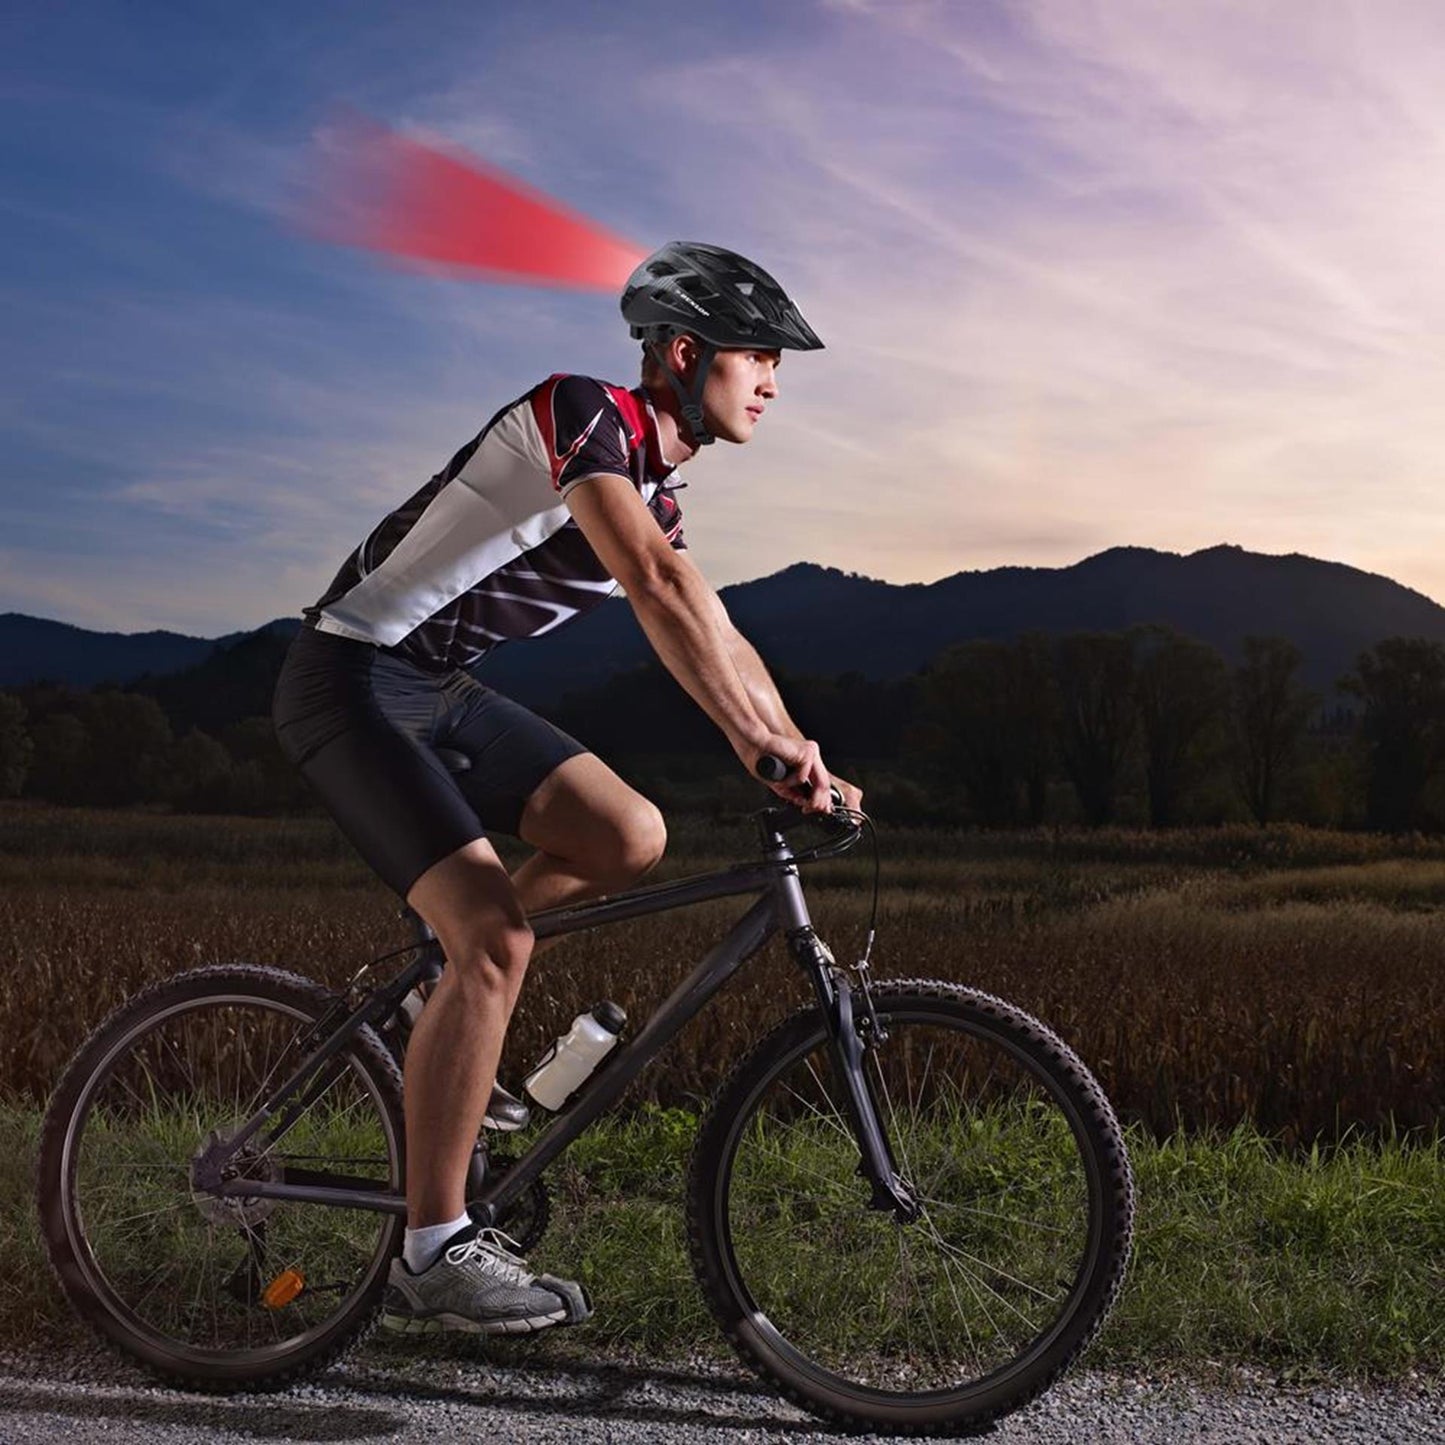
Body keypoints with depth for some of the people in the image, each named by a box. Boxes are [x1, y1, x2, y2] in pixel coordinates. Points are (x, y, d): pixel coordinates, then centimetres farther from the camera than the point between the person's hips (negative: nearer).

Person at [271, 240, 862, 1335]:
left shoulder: (656, 485, 11)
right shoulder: (584, 412, -18)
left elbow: (716, 642, 13)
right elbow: (658, 588, -32)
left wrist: (798, 757, 1)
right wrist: (764, 741, -36)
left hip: (442, 688, 9)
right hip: (354, 680, -9)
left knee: (630, 839, -5)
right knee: (498, 937, -20)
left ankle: (447, 1008, 15)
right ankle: (432, 1257, -11)